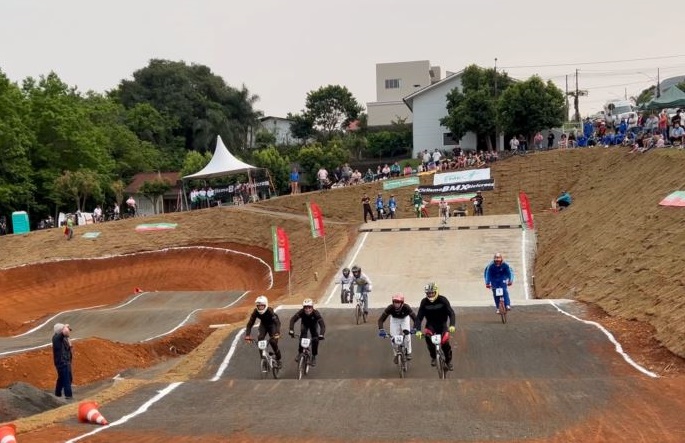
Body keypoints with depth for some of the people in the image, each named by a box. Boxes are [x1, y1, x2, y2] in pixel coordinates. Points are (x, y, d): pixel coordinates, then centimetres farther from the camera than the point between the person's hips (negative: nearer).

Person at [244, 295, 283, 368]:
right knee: (260, 339, -20)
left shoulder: (270, 311, -36)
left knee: (273, 341, -18)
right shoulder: (255, 312, -26)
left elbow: (277, 322, -44)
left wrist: (277, 333, -60)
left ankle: (278, 359, 3)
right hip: (263, 325, 3)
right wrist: (247, 335, -41)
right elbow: (250, 323, -27)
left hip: (272, 324, -3)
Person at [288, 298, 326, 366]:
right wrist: (291, 330, -53)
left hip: (313, 325, 0)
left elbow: (322, 324, -43)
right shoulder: (301, 312, -35)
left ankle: (313, 357, 1)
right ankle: (300, 353, -11)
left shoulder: (316, 313, -38)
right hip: (304, 324, 0)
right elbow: (292, 320, -39)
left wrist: (321, 335, -58)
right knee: (303, 336, -26)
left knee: (315, 339, -16)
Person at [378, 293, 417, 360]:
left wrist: (414, 328, -55)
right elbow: (381, 319, -34)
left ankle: (408, 353, 5)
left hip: (404, 318, -1)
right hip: (394, 319, 1)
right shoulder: (390, 308, -35)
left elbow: (415, 318, -38)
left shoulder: (406, 307, -37)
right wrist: (381, 329, -49)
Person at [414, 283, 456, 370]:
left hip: (442, 324, -1)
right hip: (430, 324, 1)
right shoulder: (424, 302, -10)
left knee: (445, 342, -18)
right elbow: (419, 317, -13)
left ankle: (448, 360, 10)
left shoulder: (442, 300, -15)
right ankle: (433, 357, -11)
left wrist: (452, 325, -37)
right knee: (427, 335, -30)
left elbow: (451, 313, -20)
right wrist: (418, 330, -27)